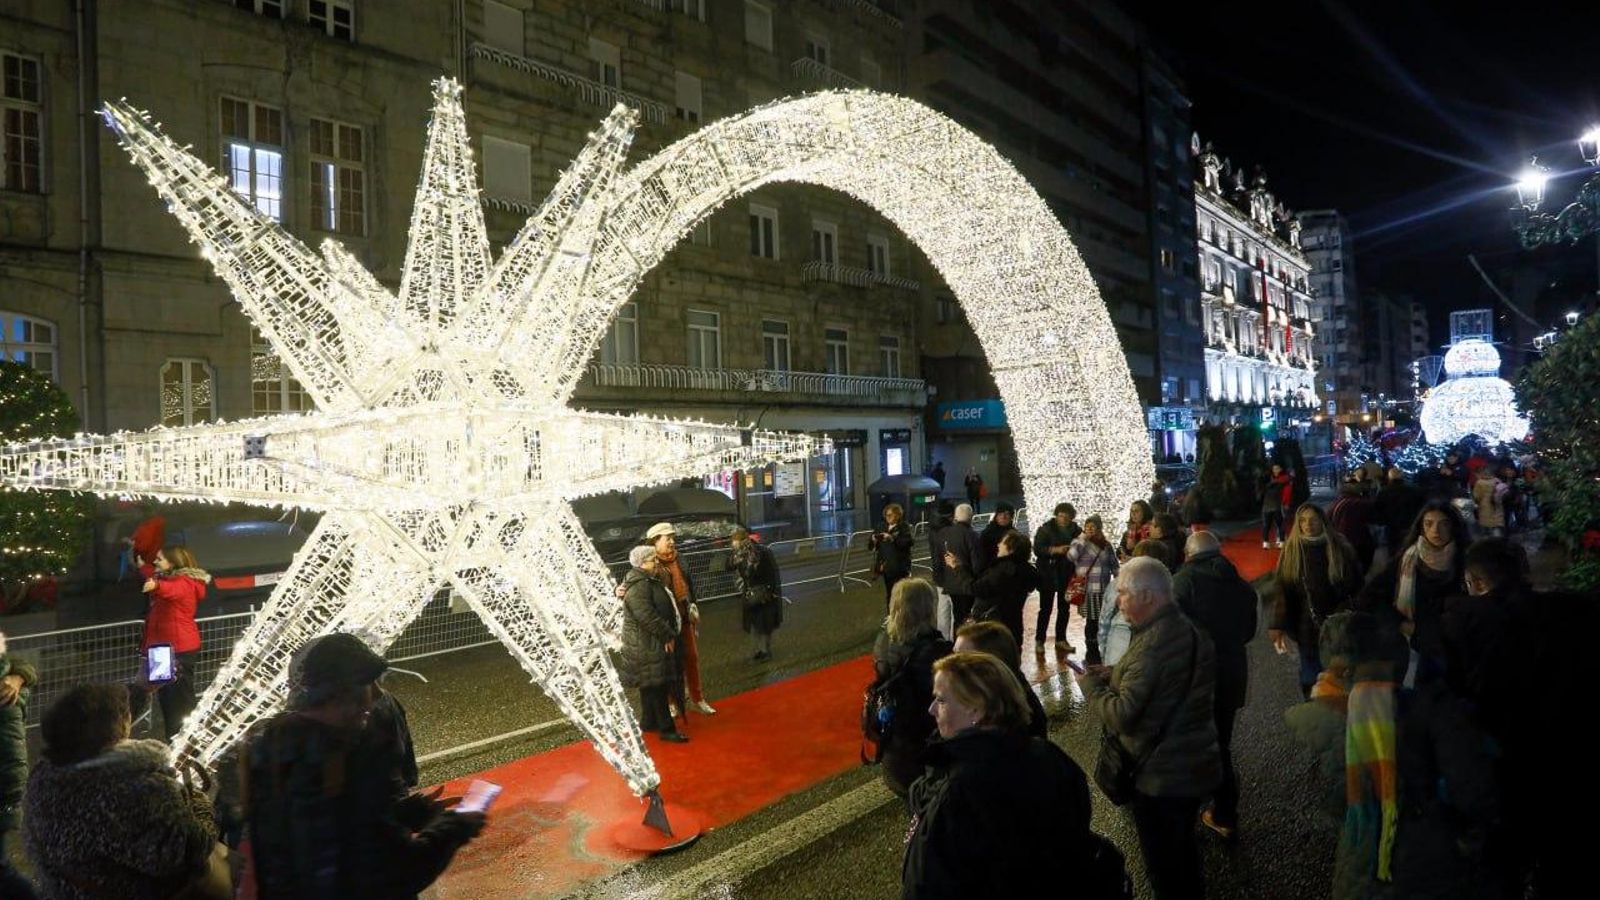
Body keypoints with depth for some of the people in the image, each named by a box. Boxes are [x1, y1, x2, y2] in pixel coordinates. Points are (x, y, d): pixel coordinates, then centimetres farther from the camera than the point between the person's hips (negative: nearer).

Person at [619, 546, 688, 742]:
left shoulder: (651, 581, 13)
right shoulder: (638, 587, -21)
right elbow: (648, 617, -27)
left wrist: (669, 634, 18)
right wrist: (667, 635, -21)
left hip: (654, 643, 10)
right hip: (647, 646, -10)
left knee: (652, 685, 18)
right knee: (656, 685, -7)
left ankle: (649, 722, 29)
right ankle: (666, 729, -3)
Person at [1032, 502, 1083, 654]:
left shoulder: (1076, 530, 3)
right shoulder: (1045, 529, -6)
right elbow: (1037, 549, -14)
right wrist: (1056, 550, -25)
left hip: (1067, 575, 4)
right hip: (1048, 574, -4)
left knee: (1064, 608, 11)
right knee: (1045, 608, 0)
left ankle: (1061, 639, 23)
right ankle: (1039, 640, 8)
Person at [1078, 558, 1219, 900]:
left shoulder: (1152, 644, -29)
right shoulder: (1192, 631, 2)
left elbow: (1122, 715, -28)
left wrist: (1090, 684, -12)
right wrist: (1115, 675, 4)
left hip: (1160, 776, -9)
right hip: (1195, 766, 9)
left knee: (1163, 863, 9)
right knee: (1183, 850, 27)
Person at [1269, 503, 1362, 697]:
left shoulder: (1339, 547, -4)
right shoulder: (1291, 550, -4)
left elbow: (1355, 586, 2)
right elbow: (1281, 590, -6)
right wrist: (1278, 626, -12)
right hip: (1307, 627, 0)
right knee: (1311, 681, 7)